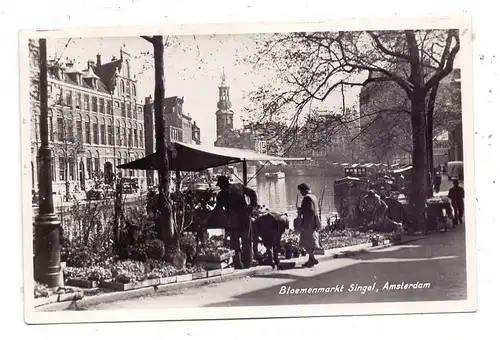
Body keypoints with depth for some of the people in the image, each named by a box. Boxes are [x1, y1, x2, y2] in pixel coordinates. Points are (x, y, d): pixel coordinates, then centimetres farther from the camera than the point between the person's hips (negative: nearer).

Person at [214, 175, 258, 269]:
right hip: (246, 218, 2)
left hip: (234, 221, -2)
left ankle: (238, 265, 7)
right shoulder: (239, 186, 5)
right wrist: (253, 205, 9)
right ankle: (247, 264, 15)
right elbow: (252, 193, 4)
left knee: (235, 243, 10)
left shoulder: (221, 195, -2)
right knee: (247, 242, 14)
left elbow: (217, 209, 1)